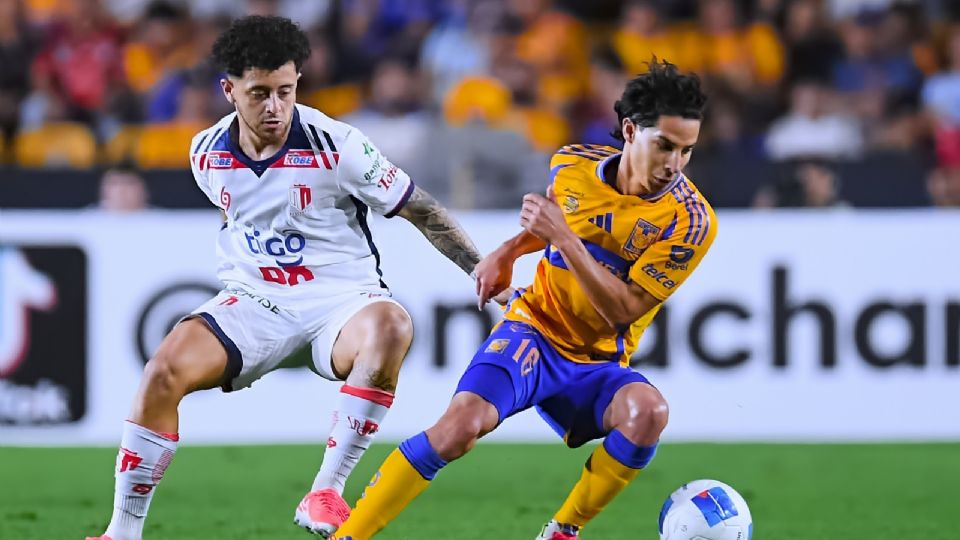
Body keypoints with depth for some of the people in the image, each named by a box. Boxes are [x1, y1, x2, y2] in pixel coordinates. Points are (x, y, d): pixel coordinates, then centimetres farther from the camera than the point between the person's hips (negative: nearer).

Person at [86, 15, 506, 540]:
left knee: (389, 327, -39)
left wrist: (484, 270, -8)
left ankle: (325, 493, -31)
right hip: (252, 300, 3)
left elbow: (420, 210, -4)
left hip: (339, 299, -3)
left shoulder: (336, 146, -14)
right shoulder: (207, 154, -2)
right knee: (166, 369, -24)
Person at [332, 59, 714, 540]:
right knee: (463, 422, -28)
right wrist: (507, 252, 8)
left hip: (598, 365, -1)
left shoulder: (691, 221, -15)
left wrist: (563, 238, -26)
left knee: (647, 411, -34)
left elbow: (623, 310, -20)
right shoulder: (571, 165, -3)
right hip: (533, 330, 1)